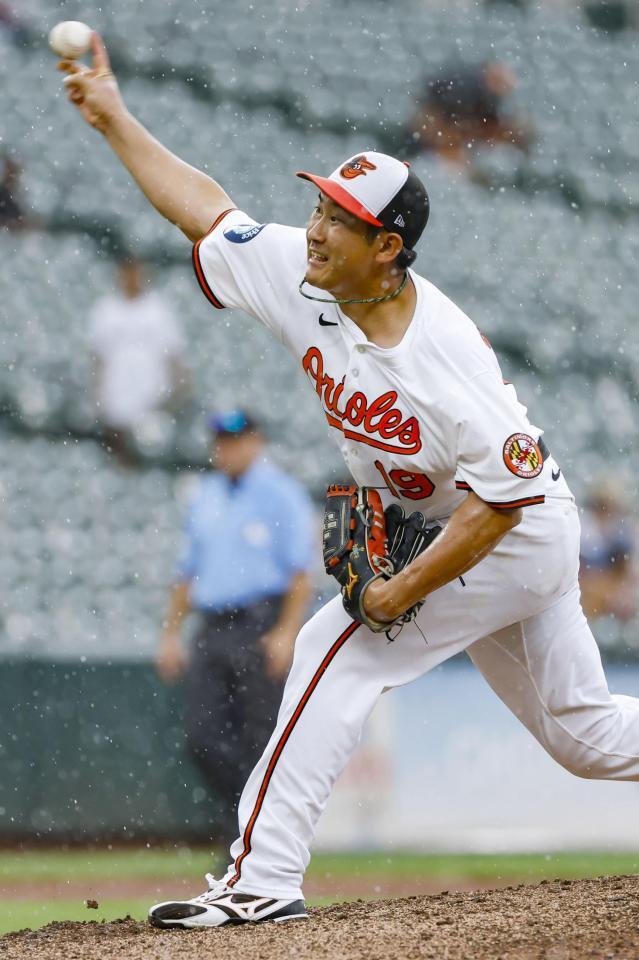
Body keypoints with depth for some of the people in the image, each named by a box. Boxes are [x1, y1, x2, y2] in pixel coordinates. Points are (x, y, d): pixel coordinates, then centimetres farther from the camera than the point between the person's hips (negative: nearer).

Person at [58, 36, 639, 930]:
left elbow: (505, 493, -30)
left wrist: (402, 593, -28)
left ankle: (265, 876, -13)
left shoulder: (441, 357, -32)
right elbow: (208, 211, 2)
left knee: (339, 648, -14)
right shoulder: (301, 279, -9)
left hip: (518, 536, -9)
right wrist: (114, 118, -1)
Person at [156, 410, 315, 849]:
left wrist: (286, 632, -18)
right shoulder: (206, 496, 18)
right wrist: (172, 632, 15)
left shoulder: (281, 493, -1)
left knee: (261, 738, -7)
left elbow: (301, 571, -8)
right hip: (211, 628, 6)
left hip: (262, 626, -6)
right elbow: (188, 570, 22)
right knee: (203, 737, -2)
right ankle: (243, 813, 15)